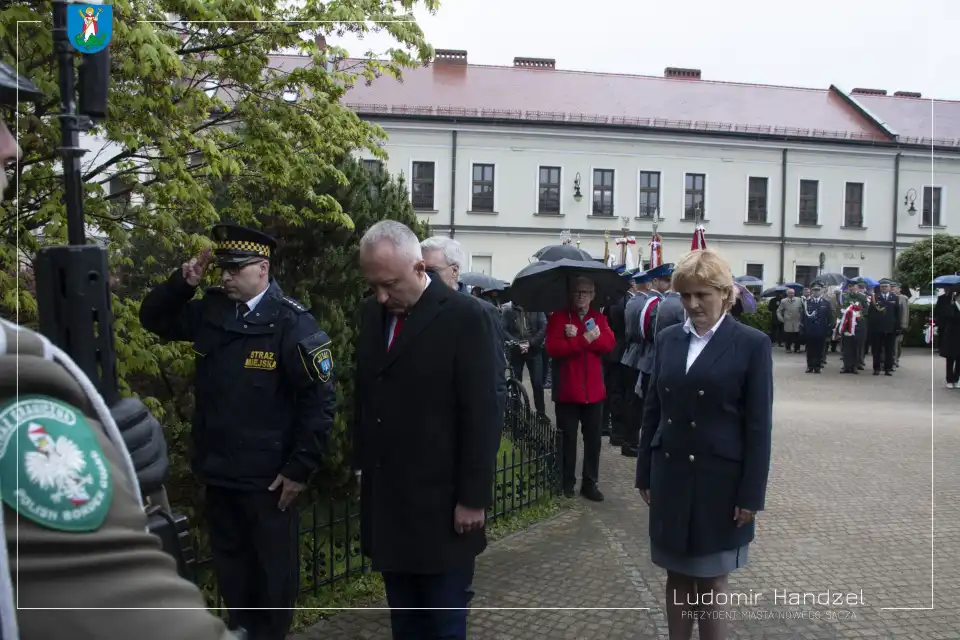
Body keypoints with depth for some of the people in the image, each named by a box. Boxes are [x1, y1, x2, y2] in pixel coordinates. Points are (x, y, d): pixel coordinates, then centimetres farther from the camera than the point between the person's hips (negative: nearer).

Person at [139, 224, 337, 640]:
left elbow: (319, 401, -17)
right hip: (218, 470, 6)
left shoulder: (293, 324, -16)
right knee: (230, 565, 22)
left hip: (268, 476, -6)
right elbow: (153, 318, 16)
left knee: (274, 570, 13)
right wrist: (183, 281, -3)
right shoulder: (210, 310, 2)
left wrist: (300, 468, -16)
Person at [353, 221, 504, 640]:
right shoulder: (370, 312, 6)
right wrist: (362, 463, 12)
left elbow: (482, 415, -14)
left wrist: (473, 498, -13)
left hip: (441, 503, -5)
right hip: (386, 499, 6)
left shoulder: (466, 317, -14)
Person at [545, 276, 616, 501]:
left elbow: (609, 344, -8)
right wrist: (585, 339, -20)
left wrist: (576, 338, -19)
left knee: (593, 439, 9)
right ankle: (567, 482, 20)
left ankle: (590, 483, 20)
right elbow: (553, 348, -17)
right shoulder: (559, 317, -3)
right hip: (567, 390, -3)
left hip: (593, 390, 3)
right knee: (568, 438, 7)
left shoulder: (598, 318, 9)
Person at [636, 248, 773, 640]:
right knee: (677, 576, 14)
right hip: (670, 476, 4)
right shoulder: (668, 339, 5)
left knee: (712, 580, 10)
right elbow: (652, 410, 8)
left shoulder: (752, 344, -7)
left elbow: (759, 425, -8)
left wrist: (751, 494, -10)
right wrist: (645, 474, 7)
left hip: (720, 480, -3)